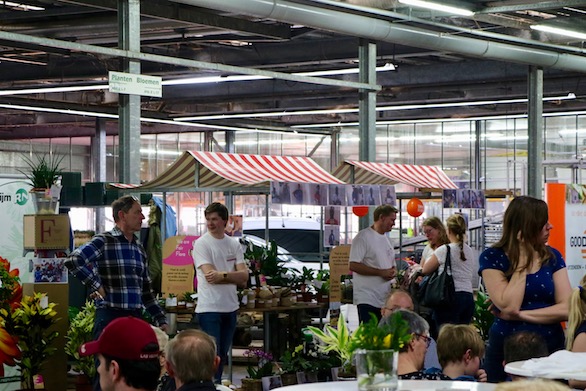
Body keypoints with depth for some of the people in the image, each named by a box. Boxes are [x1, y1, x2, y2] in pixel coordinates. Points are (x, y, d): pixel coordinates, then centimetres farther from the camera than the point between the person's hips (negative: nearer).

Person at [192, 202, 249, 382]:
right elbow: (210, 276, -16)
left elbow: (244, 276, -3)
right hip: (209, 308, -6)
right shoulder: (201, 244, -6)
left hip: (230, 307, 6)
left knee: (222, 354, 13)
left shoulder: (234, 244, 9)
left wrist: (222, 275, -17)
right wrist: (233, 276, -7)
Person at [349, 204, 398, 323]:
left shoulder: (386, 239, 19)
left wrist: (393, 271, 1)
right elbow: (353, 265, -16)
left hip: (386, 300, 8)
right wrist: (381, 272, -17)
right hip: (367, 300, -8)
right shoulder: (363, 237, -7)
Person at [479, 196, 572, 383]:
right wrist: (522, 261, -15)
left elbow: (567, 308, -8)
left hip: (551, 348, 3)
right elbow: (510, 307, -20)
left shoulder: (553, 257, 2)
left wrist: (520, 315, -16)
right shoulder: (492, 258, -7)